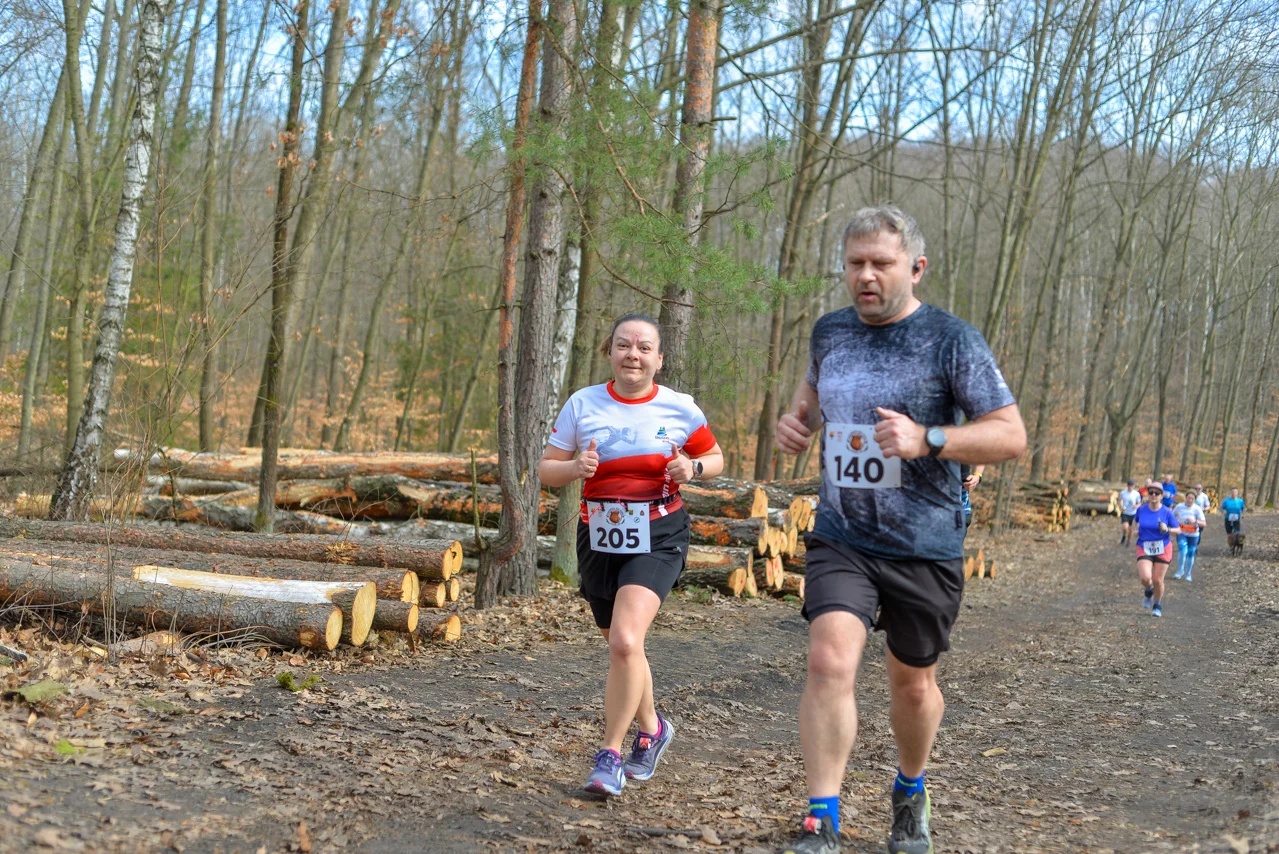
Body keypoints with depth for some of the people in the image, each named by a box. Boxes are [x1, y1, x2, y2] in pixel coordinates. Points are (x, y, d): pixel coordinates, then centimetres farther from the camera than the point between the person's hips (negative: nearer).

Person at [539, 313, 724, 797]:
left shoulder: (679, 409, -1)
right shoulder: (582, 404, 1)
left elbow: (715, 458, 13)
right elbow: (546, 469, 5)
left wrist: (692, 469, -9)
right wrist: (575, 468, -17)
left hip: (658, 538, -3)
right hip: (599, 539, 3)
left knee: (625, 642, -21)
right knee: (621, 647, 16)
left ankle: (610, 755, -9)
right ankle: (652, 730, 42)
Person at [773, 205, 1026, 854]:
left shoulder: (951, 340, -10)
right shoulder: (830, 331, 4)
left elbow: (1011, 435, -12)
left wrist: (927, 439, -27)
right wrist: (798, 419, 3)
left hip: (924, 549, -2)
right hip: (840, 539, 2)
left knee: (912, 683, 15)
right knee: (830, 660, -19)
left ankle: (910, 790, 44)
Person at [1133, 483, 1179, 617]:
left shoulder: (1166, 512, -8)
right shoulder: (1141, 509, -3)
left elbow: (1177, 530, -2)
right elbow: (1136, 521, 20)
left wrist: (1167, 529, -21)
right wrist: (1136, 530, 1)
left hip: (1163, 550, 0)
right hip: (1144, 549, 1)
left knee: (1158, 580, 3)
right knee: (1145, 578, -18)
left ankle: (1157, 605, 28)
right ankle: (1148, 591, 20)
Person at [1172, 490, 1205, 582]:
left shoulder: (1197, 509, -8)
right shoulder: (1179, 507, -4)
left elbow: (1204, 523, -11)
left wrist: (1195, 521, -29)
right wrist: (1176, 522, -5)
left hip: (1193, 535, 1)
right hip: (1182, 533, 0)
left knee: (1190, 554, 8)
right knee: (1182, 550, -21)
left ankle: (1188, 574, 27)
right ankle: (1180, 571, -2)